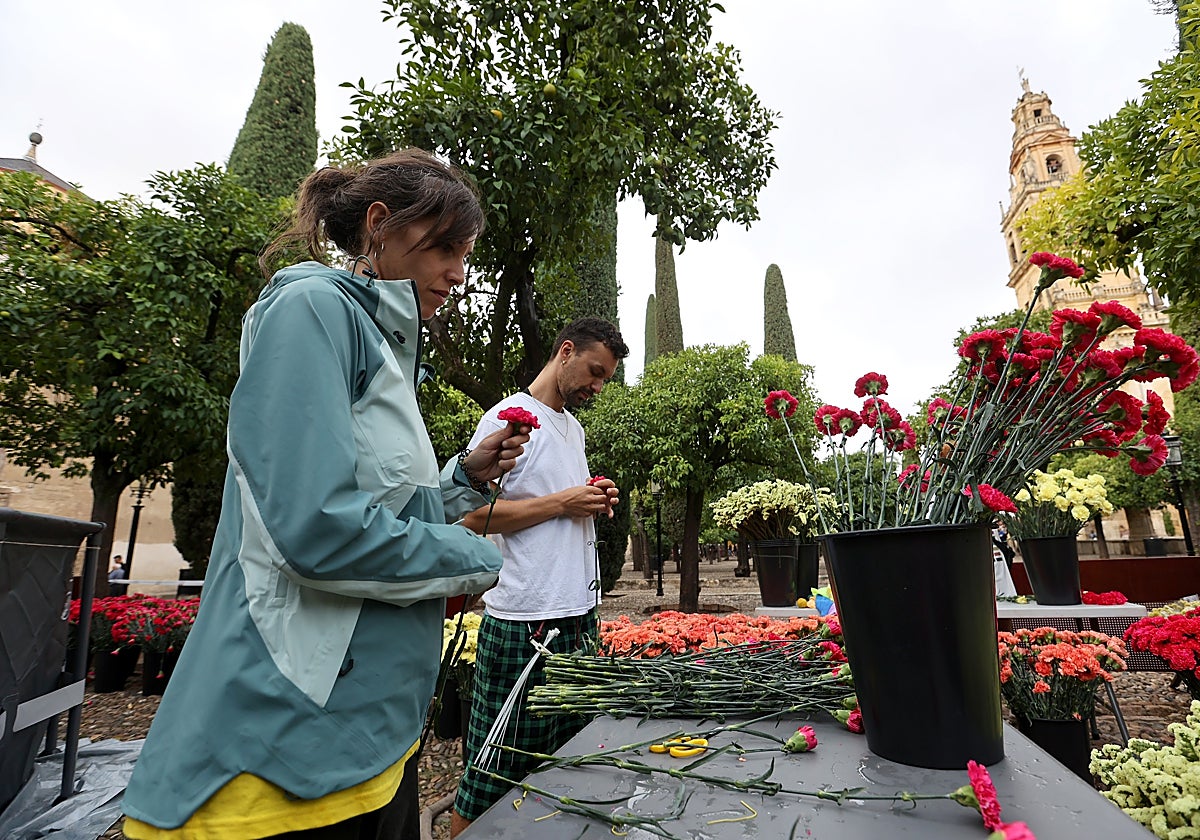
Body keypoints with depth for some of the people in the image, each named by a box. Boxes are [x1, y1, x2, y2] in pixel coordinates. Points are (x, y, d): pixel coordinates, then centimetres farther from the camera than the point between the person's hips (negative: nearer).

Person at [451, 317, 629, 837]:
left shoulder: (574, 427, 18)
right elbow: (472, 515, -16)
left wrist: (594, 502, 5)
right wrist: (562, 503, -16)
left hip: (580, 615, 8)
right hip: (525, 623, -8)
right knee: (494, 776, 2)